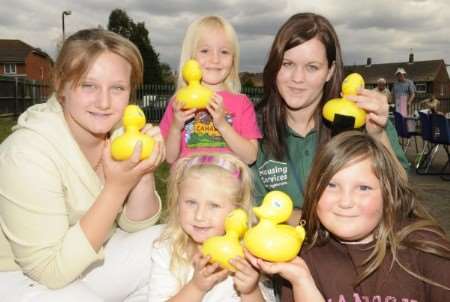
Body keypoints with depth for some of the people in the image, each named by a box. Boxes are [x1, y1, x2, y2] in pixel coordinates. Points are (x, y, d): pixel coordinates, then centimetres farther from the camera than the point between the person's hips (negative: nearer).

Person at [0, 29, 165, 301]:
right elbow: (51, 270, -26)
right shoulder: (29, 154, -29)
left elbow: (135, 225, -4)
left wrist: (145, 174, -24)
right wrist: (117, 187, -32)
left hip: (88, 255, 6)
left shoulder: (120, 131, -11)